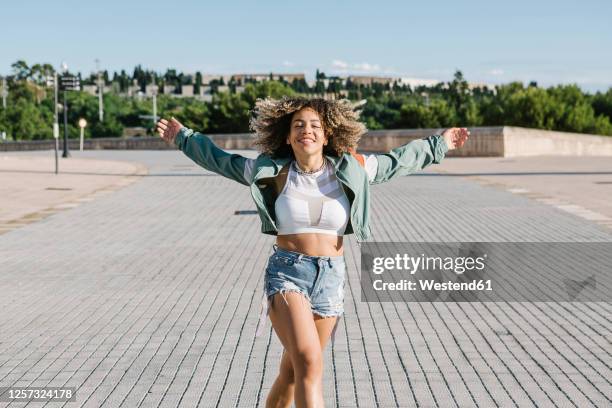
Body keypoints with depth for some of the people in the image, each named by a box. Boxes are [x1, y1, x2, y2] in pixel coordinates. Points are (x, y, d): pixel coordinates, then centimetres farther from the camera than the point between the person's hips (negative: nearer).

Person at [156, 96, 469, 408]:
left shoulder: (349, 170, 2)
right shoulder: (272, 172, 0)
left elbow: (396, 161, 17)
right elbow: (223, 161, 16)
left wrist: (437, 145, 25)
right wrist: (183, 138, 24)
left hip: (331, 276, 3)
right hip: (286, 273, -3)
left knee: (291, 373, 13)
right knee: (310, 363, -21)